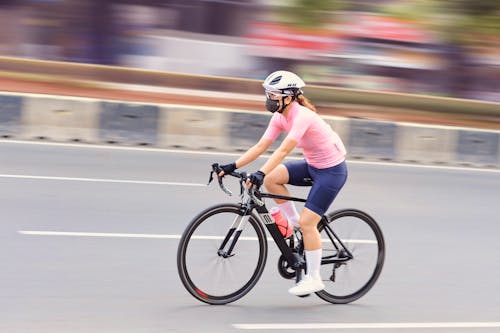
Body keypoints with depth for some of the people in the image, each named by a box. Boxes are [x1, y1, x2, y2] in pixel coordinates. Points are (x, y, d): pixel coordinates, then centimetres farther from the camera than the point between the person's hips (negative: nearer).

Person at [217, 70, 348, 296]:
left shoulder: (302, 116, -27)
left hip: (332, 170, -8)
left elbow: (283, 150, -37)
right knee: (272, 178, -11)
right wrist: (232, 166, -11)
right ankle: (294, 221, 8)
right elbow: (261, 146, -4)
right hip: (312, 166, 8)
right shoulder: (280, 117, -1)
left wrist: (260, 174, -46)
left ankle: (313, 279, 0)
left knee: (307, 222, -12)